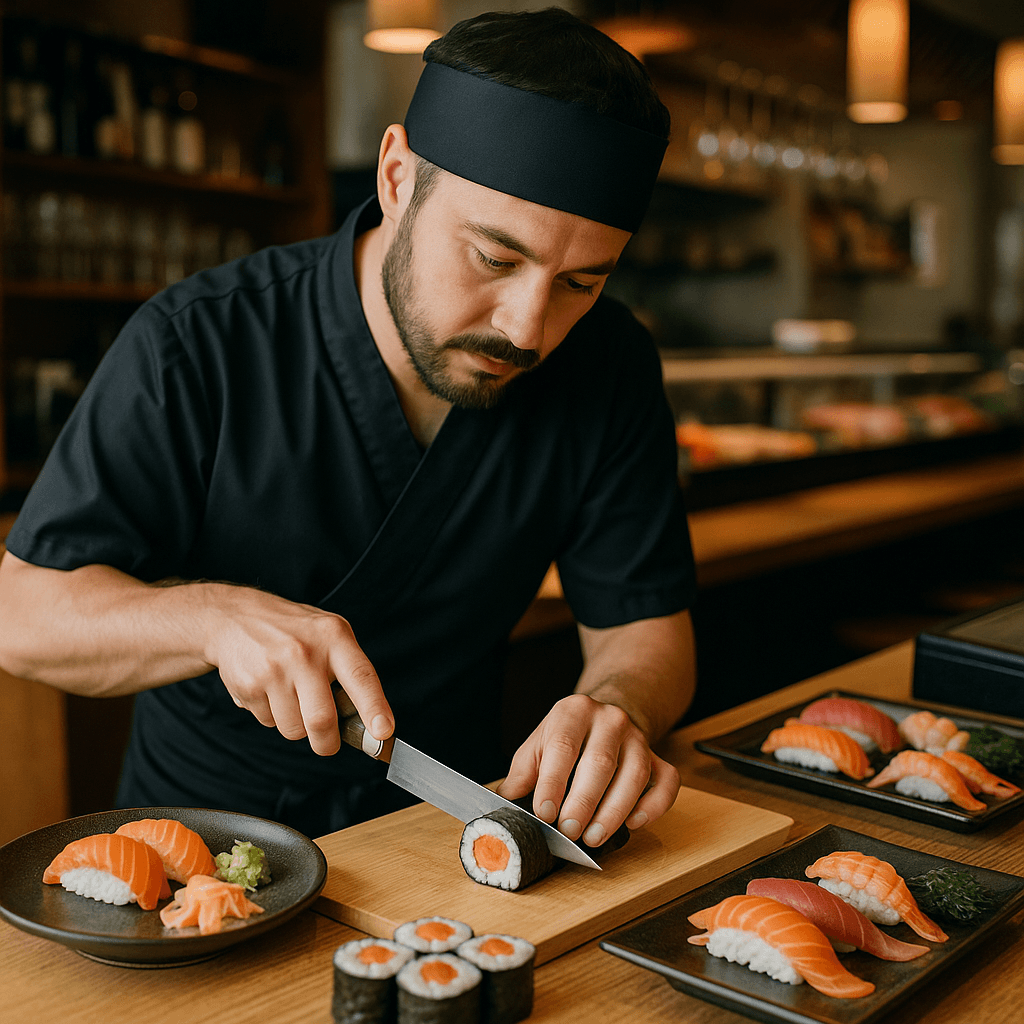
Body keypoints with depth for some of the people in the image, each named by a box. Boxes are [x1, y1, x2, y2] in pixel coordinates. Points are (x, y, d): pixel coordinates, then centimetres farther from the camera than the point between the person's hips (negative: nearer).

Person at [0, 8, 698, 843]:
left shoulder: (609, 368, -9)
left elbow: (644, 625, -4)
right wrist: (217, 617, -32)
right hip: (208, 827, -1)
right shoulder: (191, 349, -17)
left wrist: (617, 709, -27)